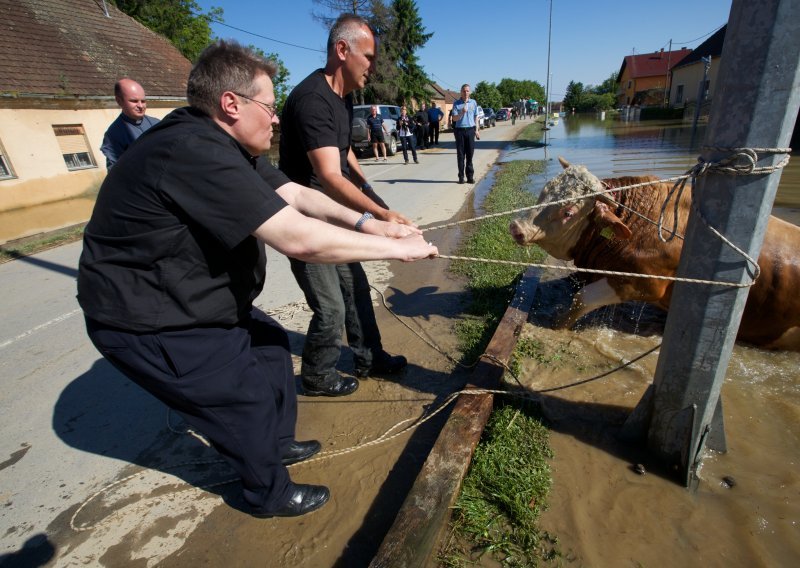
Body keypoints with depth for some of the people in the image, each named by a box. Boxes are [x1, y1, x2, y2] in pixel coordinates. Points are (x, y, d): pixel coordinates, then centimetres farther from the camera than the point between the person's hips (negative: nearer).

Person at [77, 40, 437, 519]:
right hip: (147, 322, -10)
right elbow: (300, 239, -38)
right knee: (247, 397, -1)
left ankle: (277, 444, 38)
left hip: (192, 298, 10)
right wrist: (397, 249, -28)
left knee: (270, 344, 16)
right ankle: (271, 494, 27)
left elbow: (295, 194, -1)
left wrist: (365, 223, -14)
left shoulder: (226, 144, 1)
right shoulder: (195, 153, -32)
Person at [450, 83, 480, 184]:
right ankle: (461, 177, 5)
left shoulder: (473, 102, 9)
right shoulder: (456, 104, 2)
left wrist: (477, 130, 9)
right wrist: (462, 112, -21)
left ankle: (470, 176, 7)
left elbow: (476, 117, 15)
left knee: (470, 154, 2)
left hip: (470, 130, 2)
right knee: (460, 155, 0)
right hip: (460, 130, -2)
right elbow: (454, 118, -4)